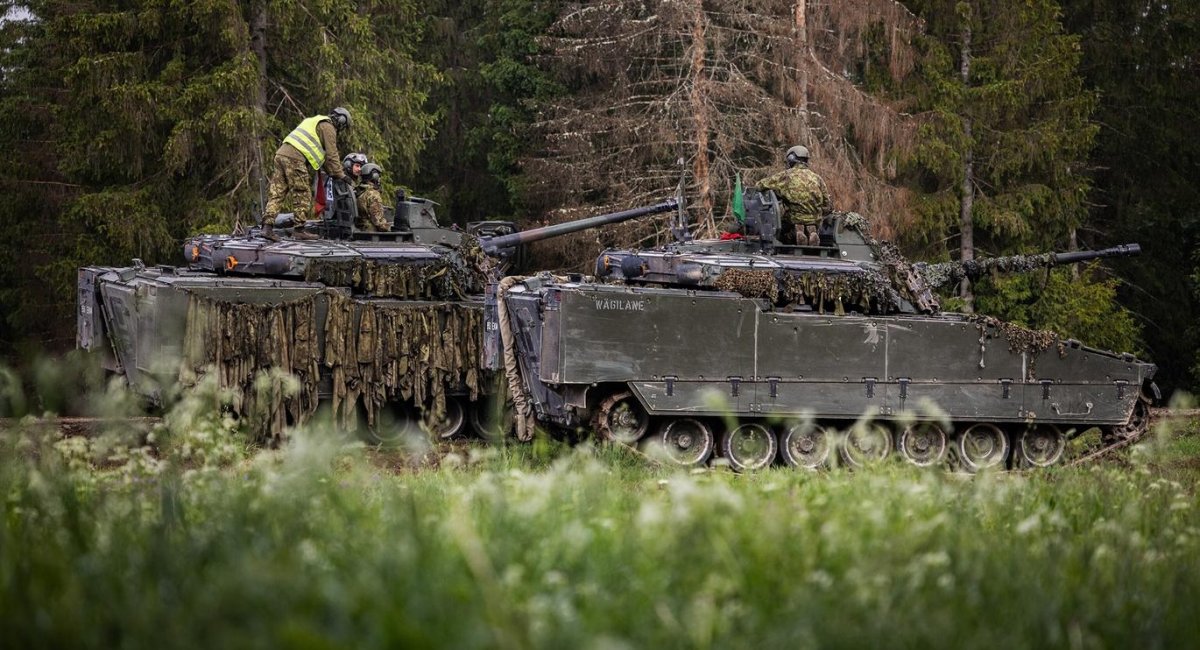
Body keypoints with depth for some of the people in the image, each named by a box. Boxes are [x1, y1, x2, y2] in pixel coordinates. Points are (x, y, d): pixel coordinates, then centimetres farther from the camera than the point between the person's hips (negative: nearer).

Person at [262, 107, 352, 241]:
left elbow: (322, 154, 35)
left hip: (281, 154, 9)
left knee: (277, 193, 3)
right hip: (295, 158, -9)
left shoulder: (316, 122, 34)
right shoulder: (328, 127, 3)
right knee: (302, 195, -2)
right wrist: (340, 174, 6)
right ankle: (299, 229, -1)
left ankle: (267, 227, -7)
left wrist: (330, 171, 33)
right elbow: (331, 154, -1)